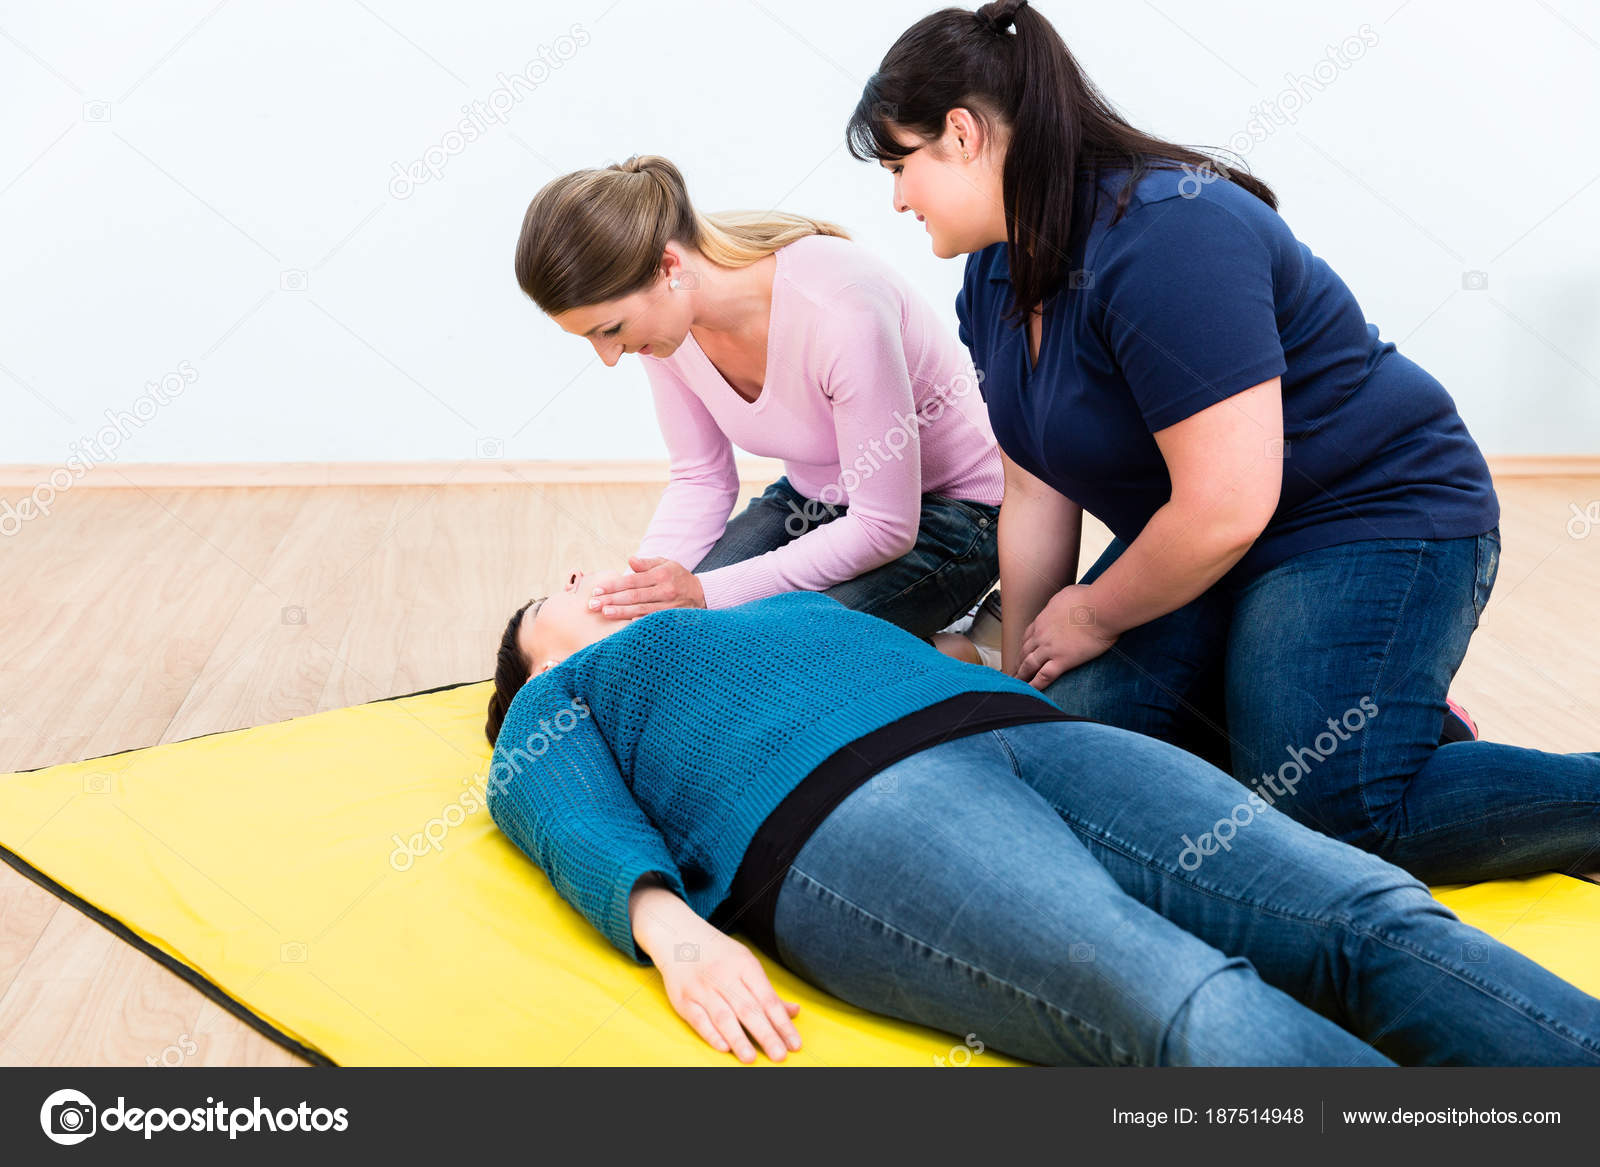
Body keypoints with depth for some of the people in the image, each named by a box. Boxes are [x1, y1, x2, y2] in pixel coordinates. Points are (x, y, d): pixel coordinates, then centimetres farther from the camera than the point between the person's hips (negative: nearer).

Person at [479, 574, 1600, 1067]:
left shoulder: (791, 606, 43)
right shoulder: (556, 709, 27)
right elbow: (586, 827, 6)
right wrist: (674, 930, -15)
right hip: (835, 809, -6)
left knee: (1374, 915, -19)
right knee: (1192, 1009, -34)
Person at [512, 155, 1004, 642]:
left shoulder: (839, 310, -35)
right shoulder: (661, 313, -14)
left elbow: (884, 529, -27)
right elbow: (701, 479, 0)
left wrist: (708, 592, -30)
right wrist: (631, 587, -18)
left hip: (944, 508, -6)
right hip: (811, 496, 7)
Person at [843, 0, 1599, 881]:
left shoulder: (1164, 237, -26)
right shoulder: (994, 279, 3)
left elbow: (1226, 508, -28)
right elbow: (1037, 496, 6)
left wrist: (1093, 617, -11)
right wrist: (1018, 691, 9)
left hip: (1375, 520, -9)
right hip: (1209, 546, 9)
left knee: (1324, 818, -22)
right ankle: (1387, 718, 8)